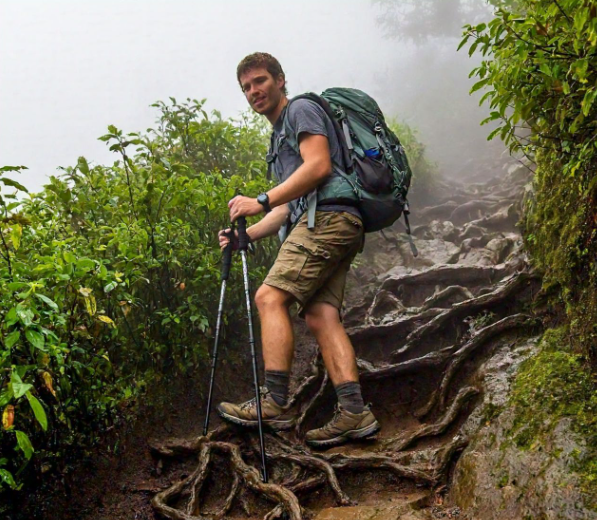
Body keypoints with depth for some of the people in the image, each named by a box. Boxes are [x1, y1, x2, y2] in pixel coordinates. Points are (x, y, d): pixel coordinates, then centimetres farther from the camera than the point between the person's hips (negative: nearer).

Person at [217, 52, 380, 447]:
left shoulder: (302, 110, 5)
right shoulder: (280, 137, 33)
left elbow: (319, 166, -12)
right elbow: (289, 206, 28)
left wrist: (262, 201, -14)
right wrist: (245, 235, 16)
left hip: (329, 215, -9)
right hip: (333, 225, 9)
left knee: (270, 297, -16)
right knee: (321, 315, -4)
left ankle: (275, 404, -18)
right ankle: (354, 413, -11)